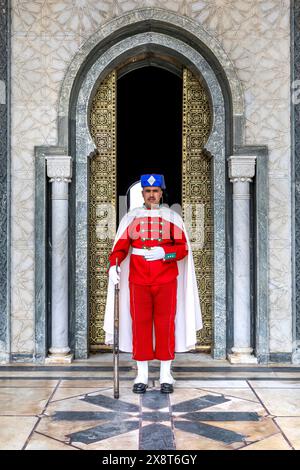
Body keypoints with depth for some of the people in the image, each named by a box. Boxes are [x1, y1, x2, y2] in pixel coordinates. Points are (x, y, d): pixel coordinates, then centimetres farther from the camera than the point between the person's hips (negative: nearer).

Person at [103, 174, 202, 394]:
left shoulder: (173, 217, 6)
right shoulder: (131, 217, 7)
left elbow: (183, 248, 0)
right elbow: (120, 246, 2)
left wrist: (163, 253, -18)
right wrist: (113, 266, -16)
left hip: (166, 282, 0)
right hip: (138, 282, 1)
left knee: (166, 325, 2)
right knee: (140, 325, 2)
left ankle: (166, 375, 13)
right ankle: (142, 375, 13)